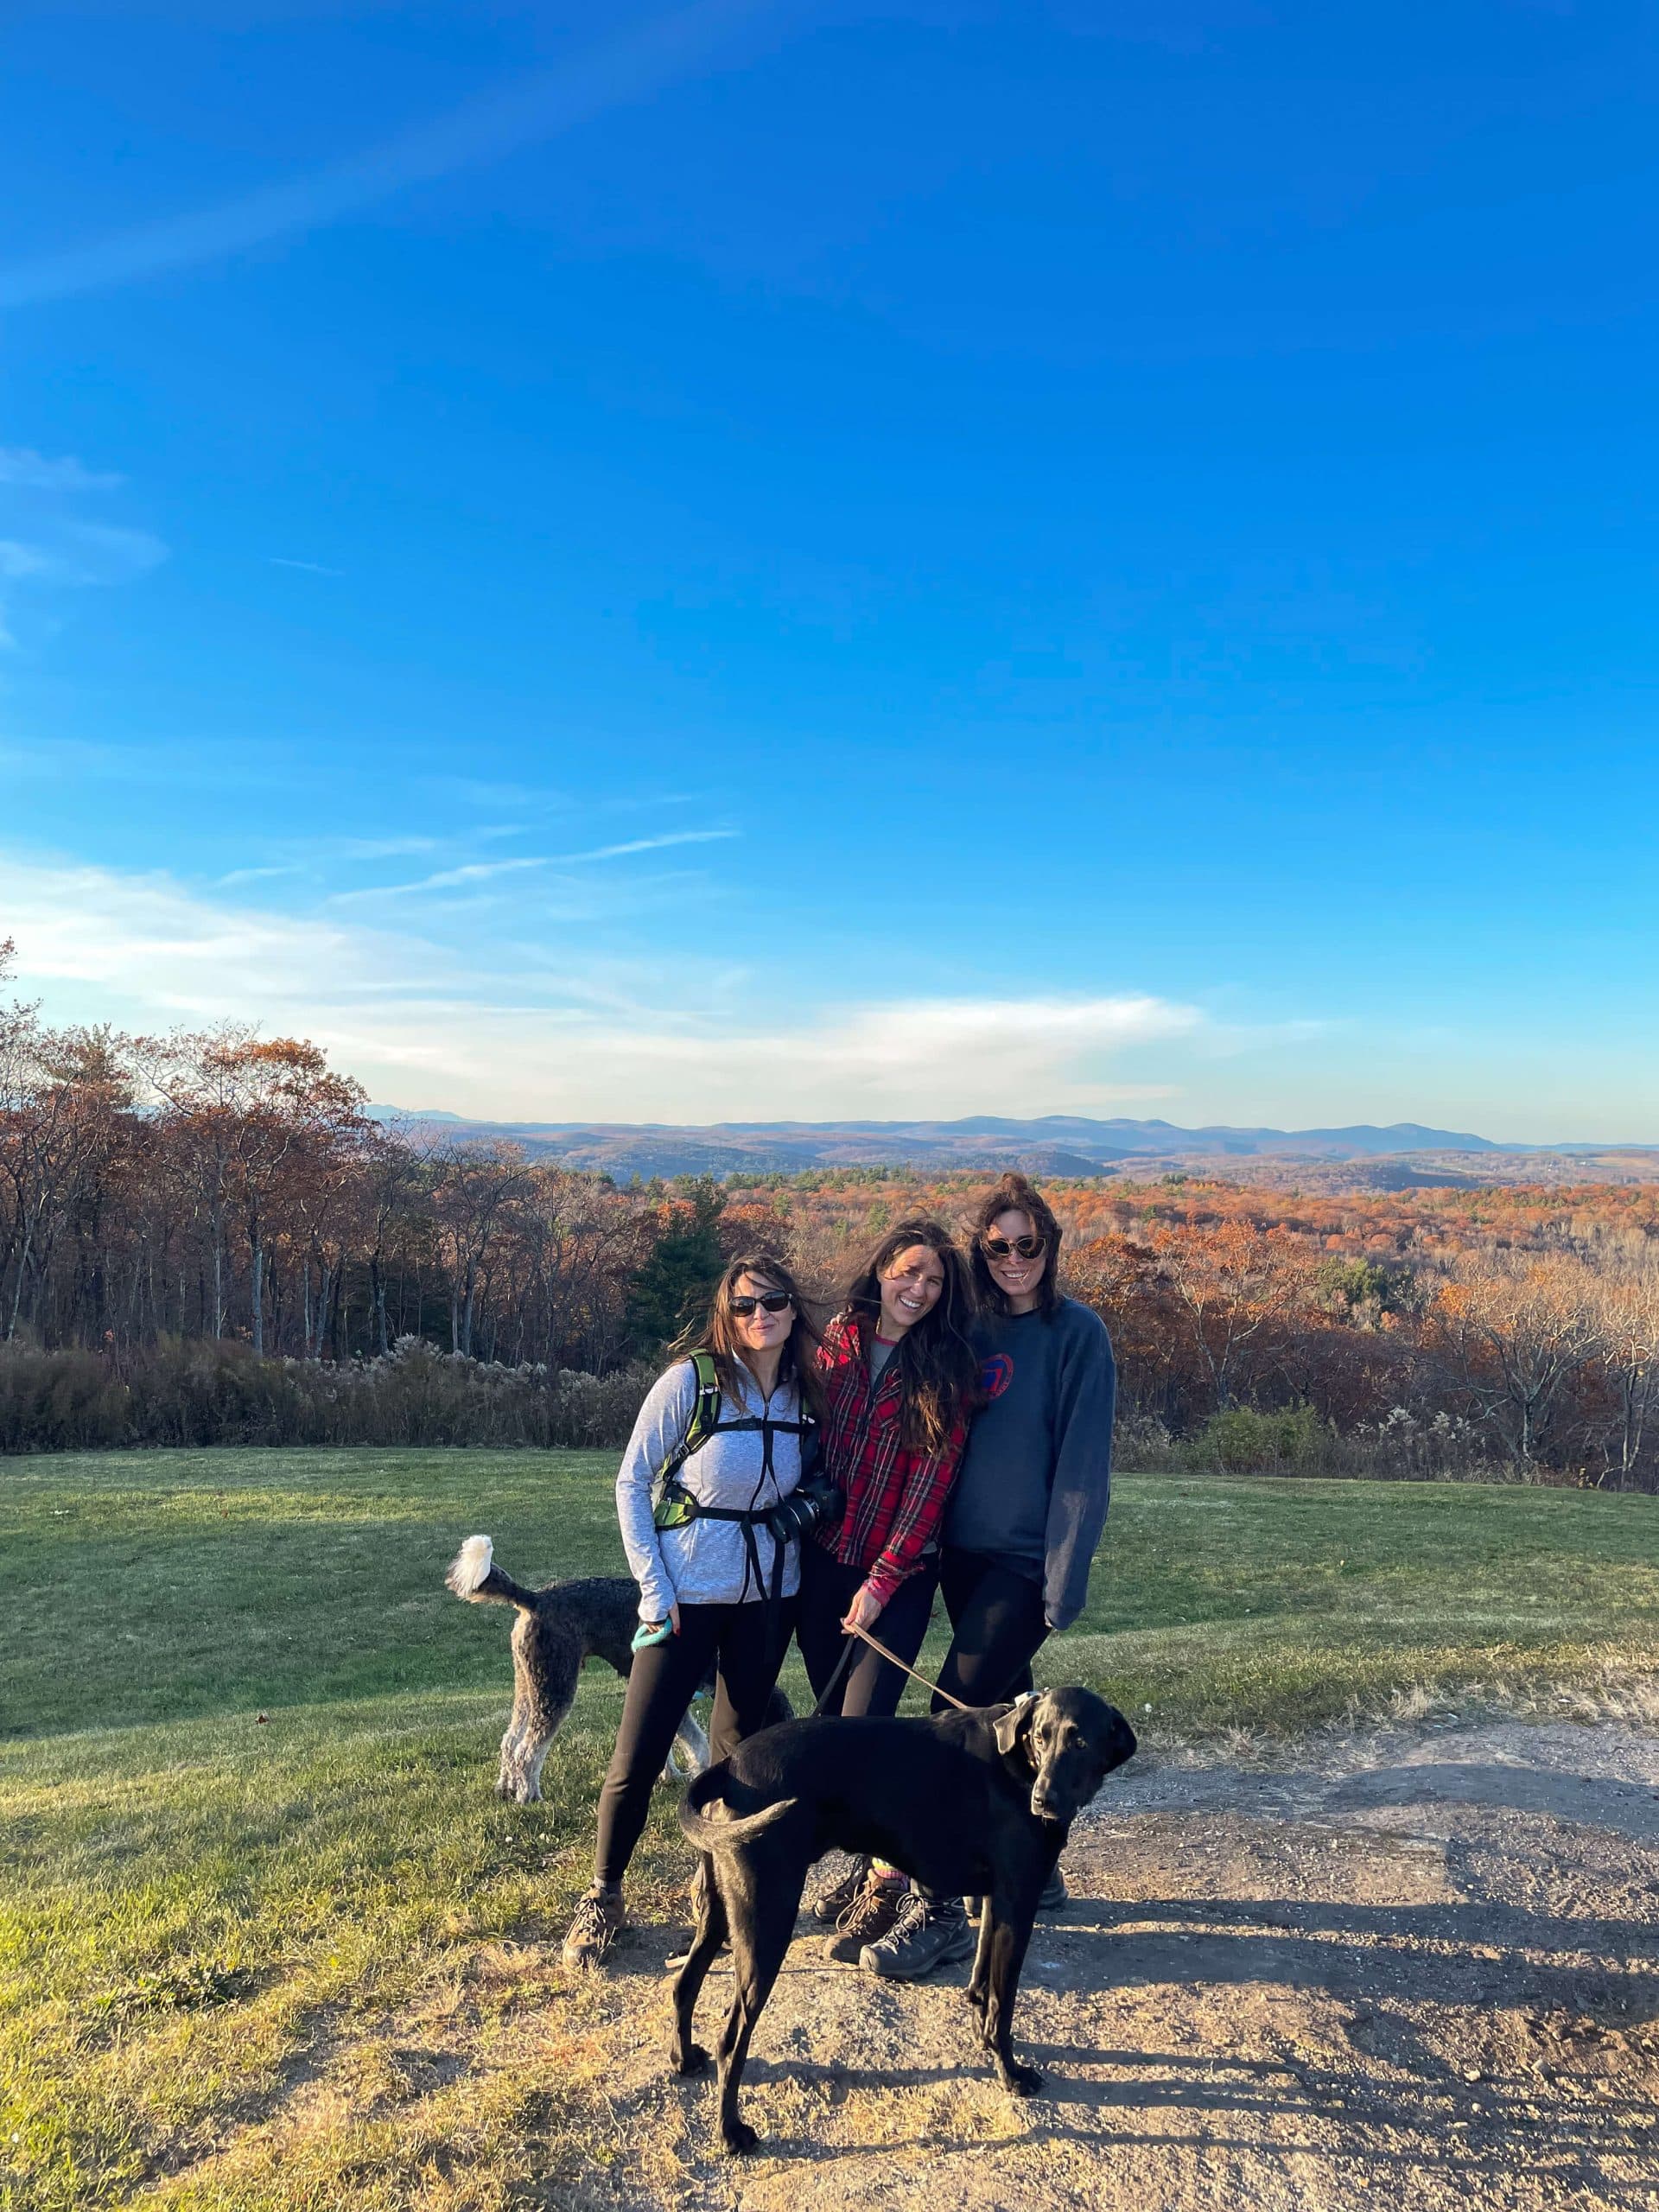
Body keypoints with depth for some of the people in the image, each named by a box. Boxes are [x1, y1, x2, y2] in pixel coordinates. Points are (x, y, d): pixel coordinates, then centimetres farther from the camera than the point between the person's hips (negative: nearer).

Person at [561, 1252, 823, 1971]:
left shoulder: (805, 1391, -1)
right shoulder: (691, 1379, -14)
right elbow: (631, 1484, -8)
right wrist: (653, 1588, -11)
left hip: (769, 1594, 4)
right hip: (687, 1593, -4)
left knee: (739, 1747, 15)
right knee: (640, 1753, -1)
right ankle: (602, 1896, 22)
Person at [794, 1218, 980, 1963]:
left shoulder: (945, 1371, -8)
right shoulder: (835, 1344, 1)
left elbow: (930, 1482, -11)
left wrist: (883, 1579, -13)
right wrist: (794, 1536, 4)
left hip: (898, 1571, -4)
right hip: (821, 1559, 4)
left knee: (862, 1724, -9)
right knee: (833, 1717, 11)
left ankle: (885, 1888, 8)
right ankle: (865, 1860, 29)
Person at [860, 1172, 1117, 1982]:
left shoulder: (1077, 1334, -10)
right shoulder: (976, 1331, 8)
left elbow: (1083, 1466, -13)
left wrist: (1065, 1581, -16)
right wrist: (935, 1542, 9)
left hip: (1025, 1564, -6)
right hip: (964, 1553, 6)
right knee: (1004, 1712, 17)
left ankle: (941, 1910, 2)